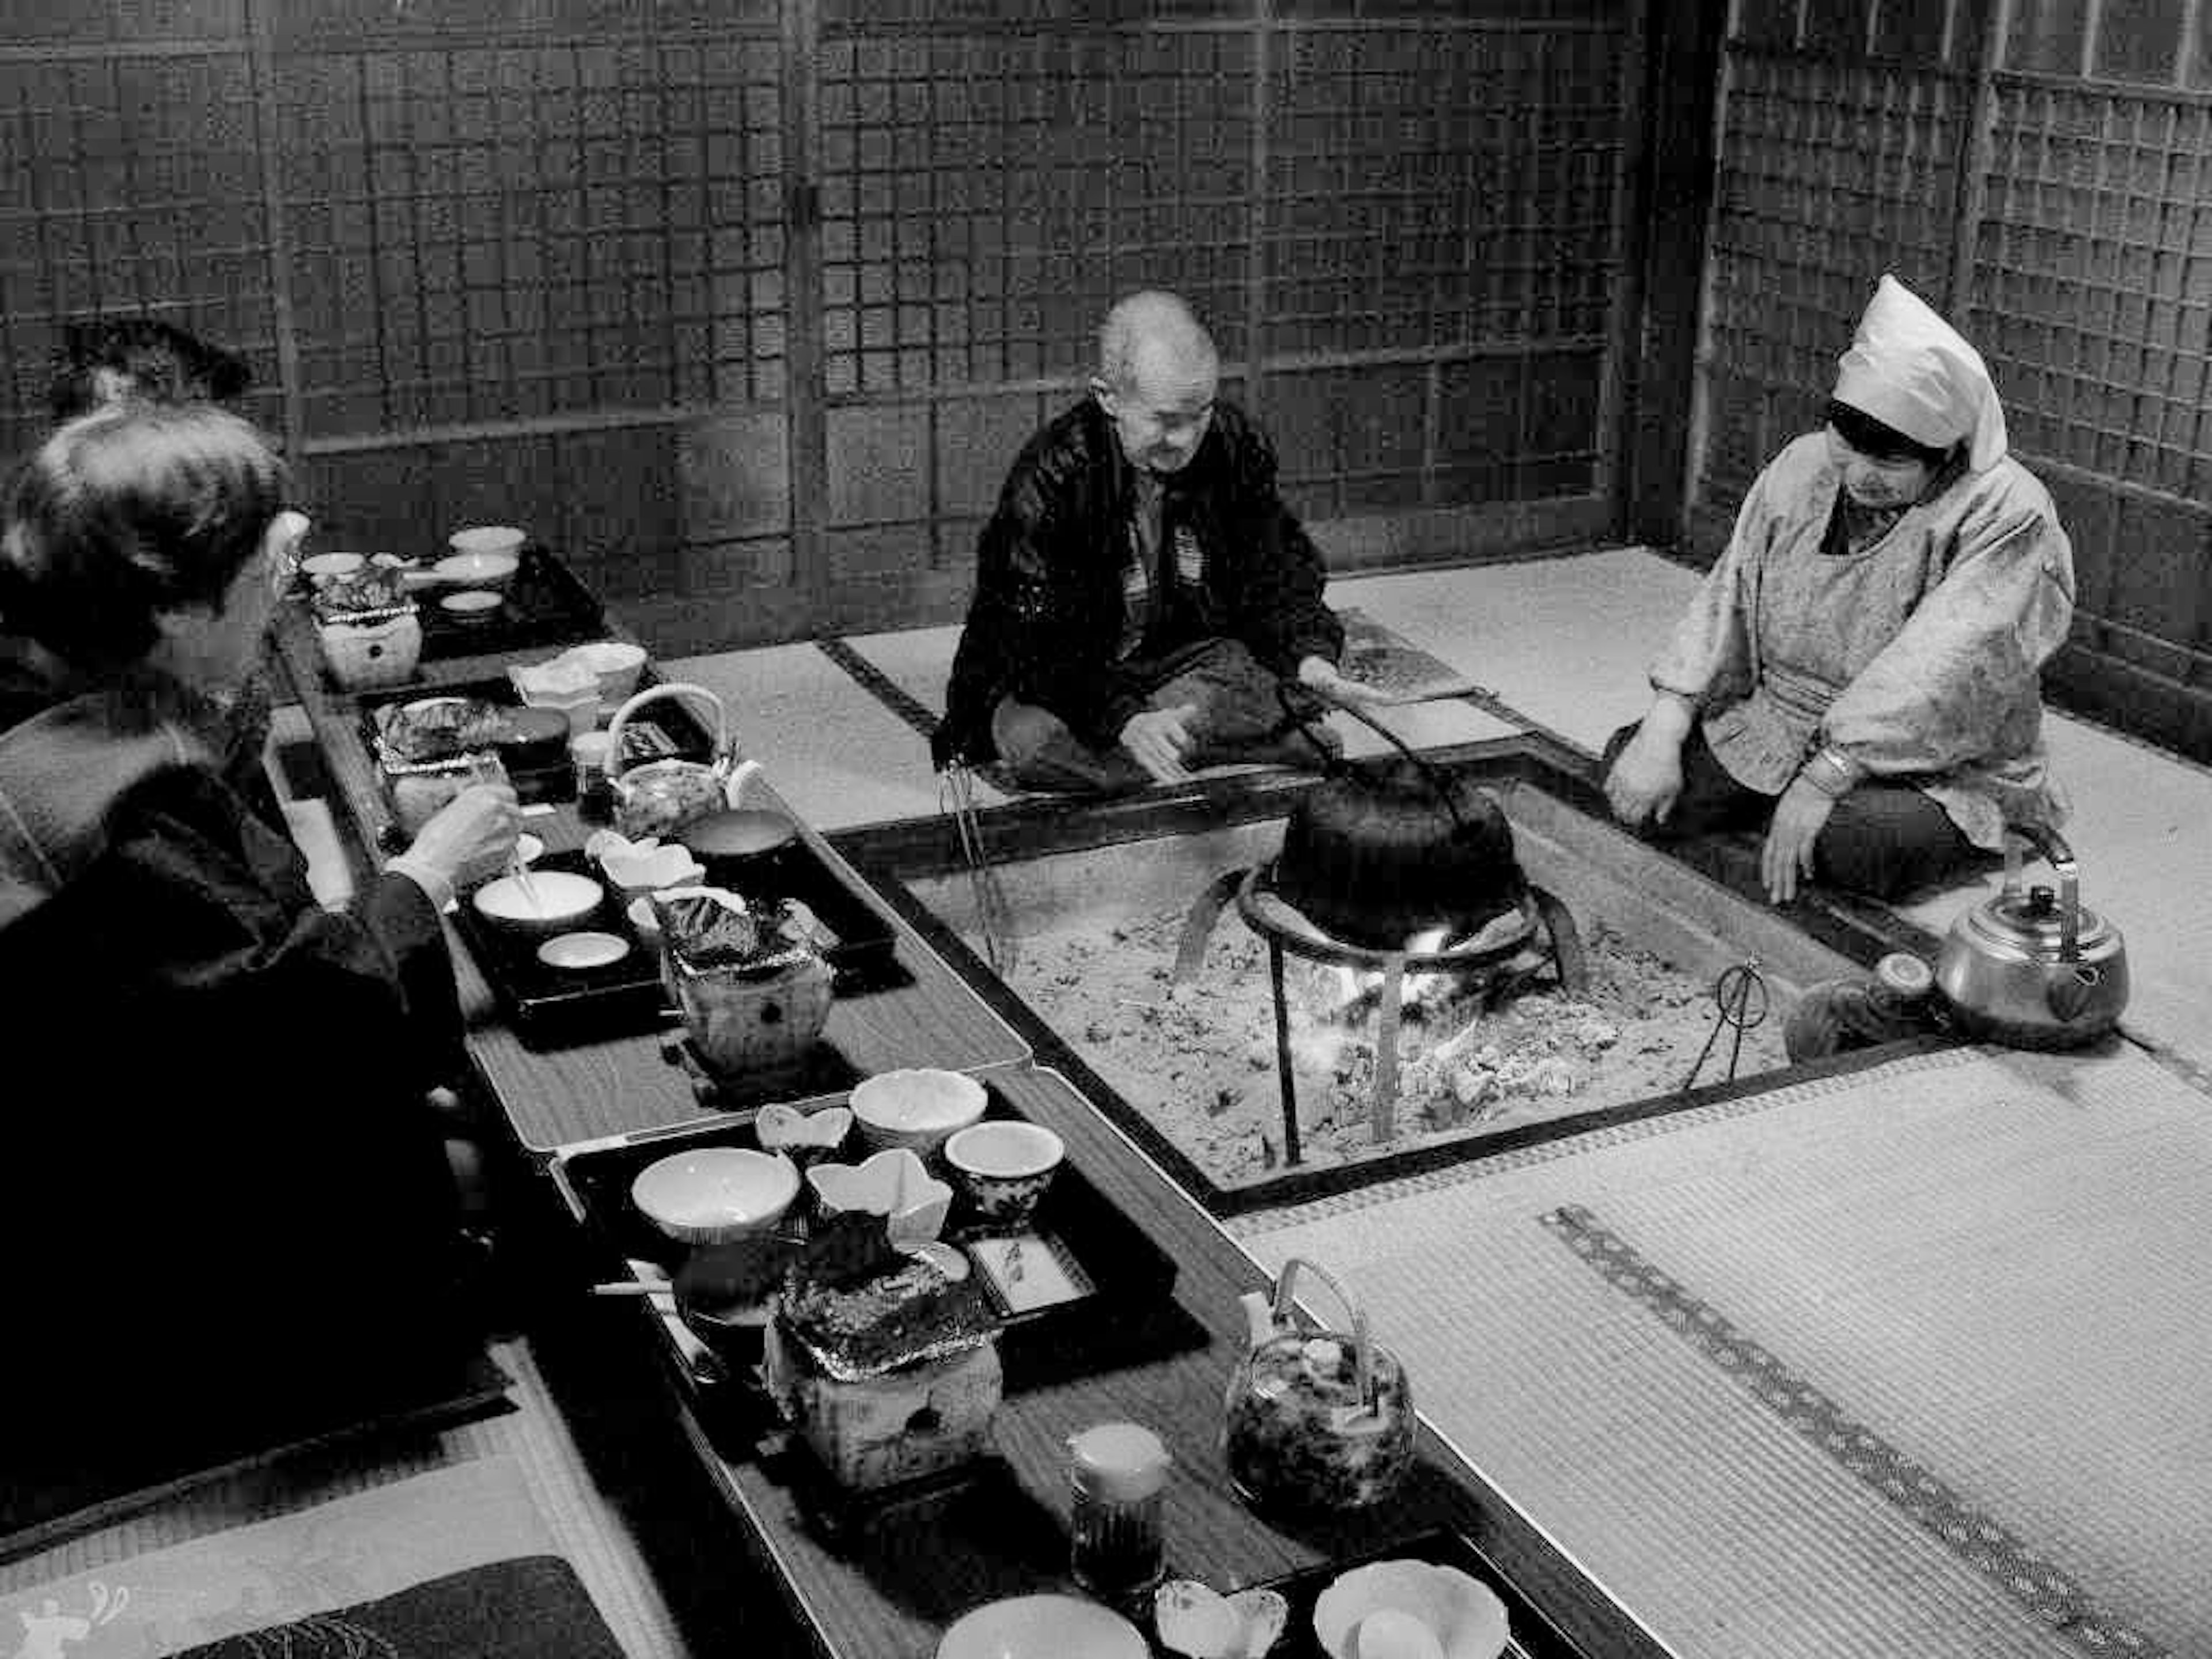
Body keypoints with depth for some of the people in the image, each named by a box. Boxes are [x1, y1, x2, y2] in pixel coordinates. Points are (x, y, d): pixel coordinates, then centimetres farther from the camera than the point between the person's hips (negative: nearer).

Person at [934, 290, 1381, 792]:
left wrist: (1310, 653, -23)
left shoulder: (1235, 444, -9)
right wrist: (1123, 720, -42)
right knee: (1034, 742, -36)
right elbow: (1036, 643, -26)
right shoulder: (1051, 474, -23)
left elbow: (1278, 573, -1)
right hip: (1067, 682, -2)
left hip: (1193, 657, 3)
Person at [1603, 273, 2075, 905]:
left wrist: (1822, 781, -34)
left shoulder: (2007, 514, -18)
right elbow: (1725, 602, -1)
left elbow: (1933, 672, -27)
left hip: (1934, 776, -5)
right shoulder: (1801, 467, 1)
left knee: (1855, 838, -38)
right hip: (1770, 731, 6)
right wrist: (1662, 733, -15)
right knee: (1629, 767, -15)